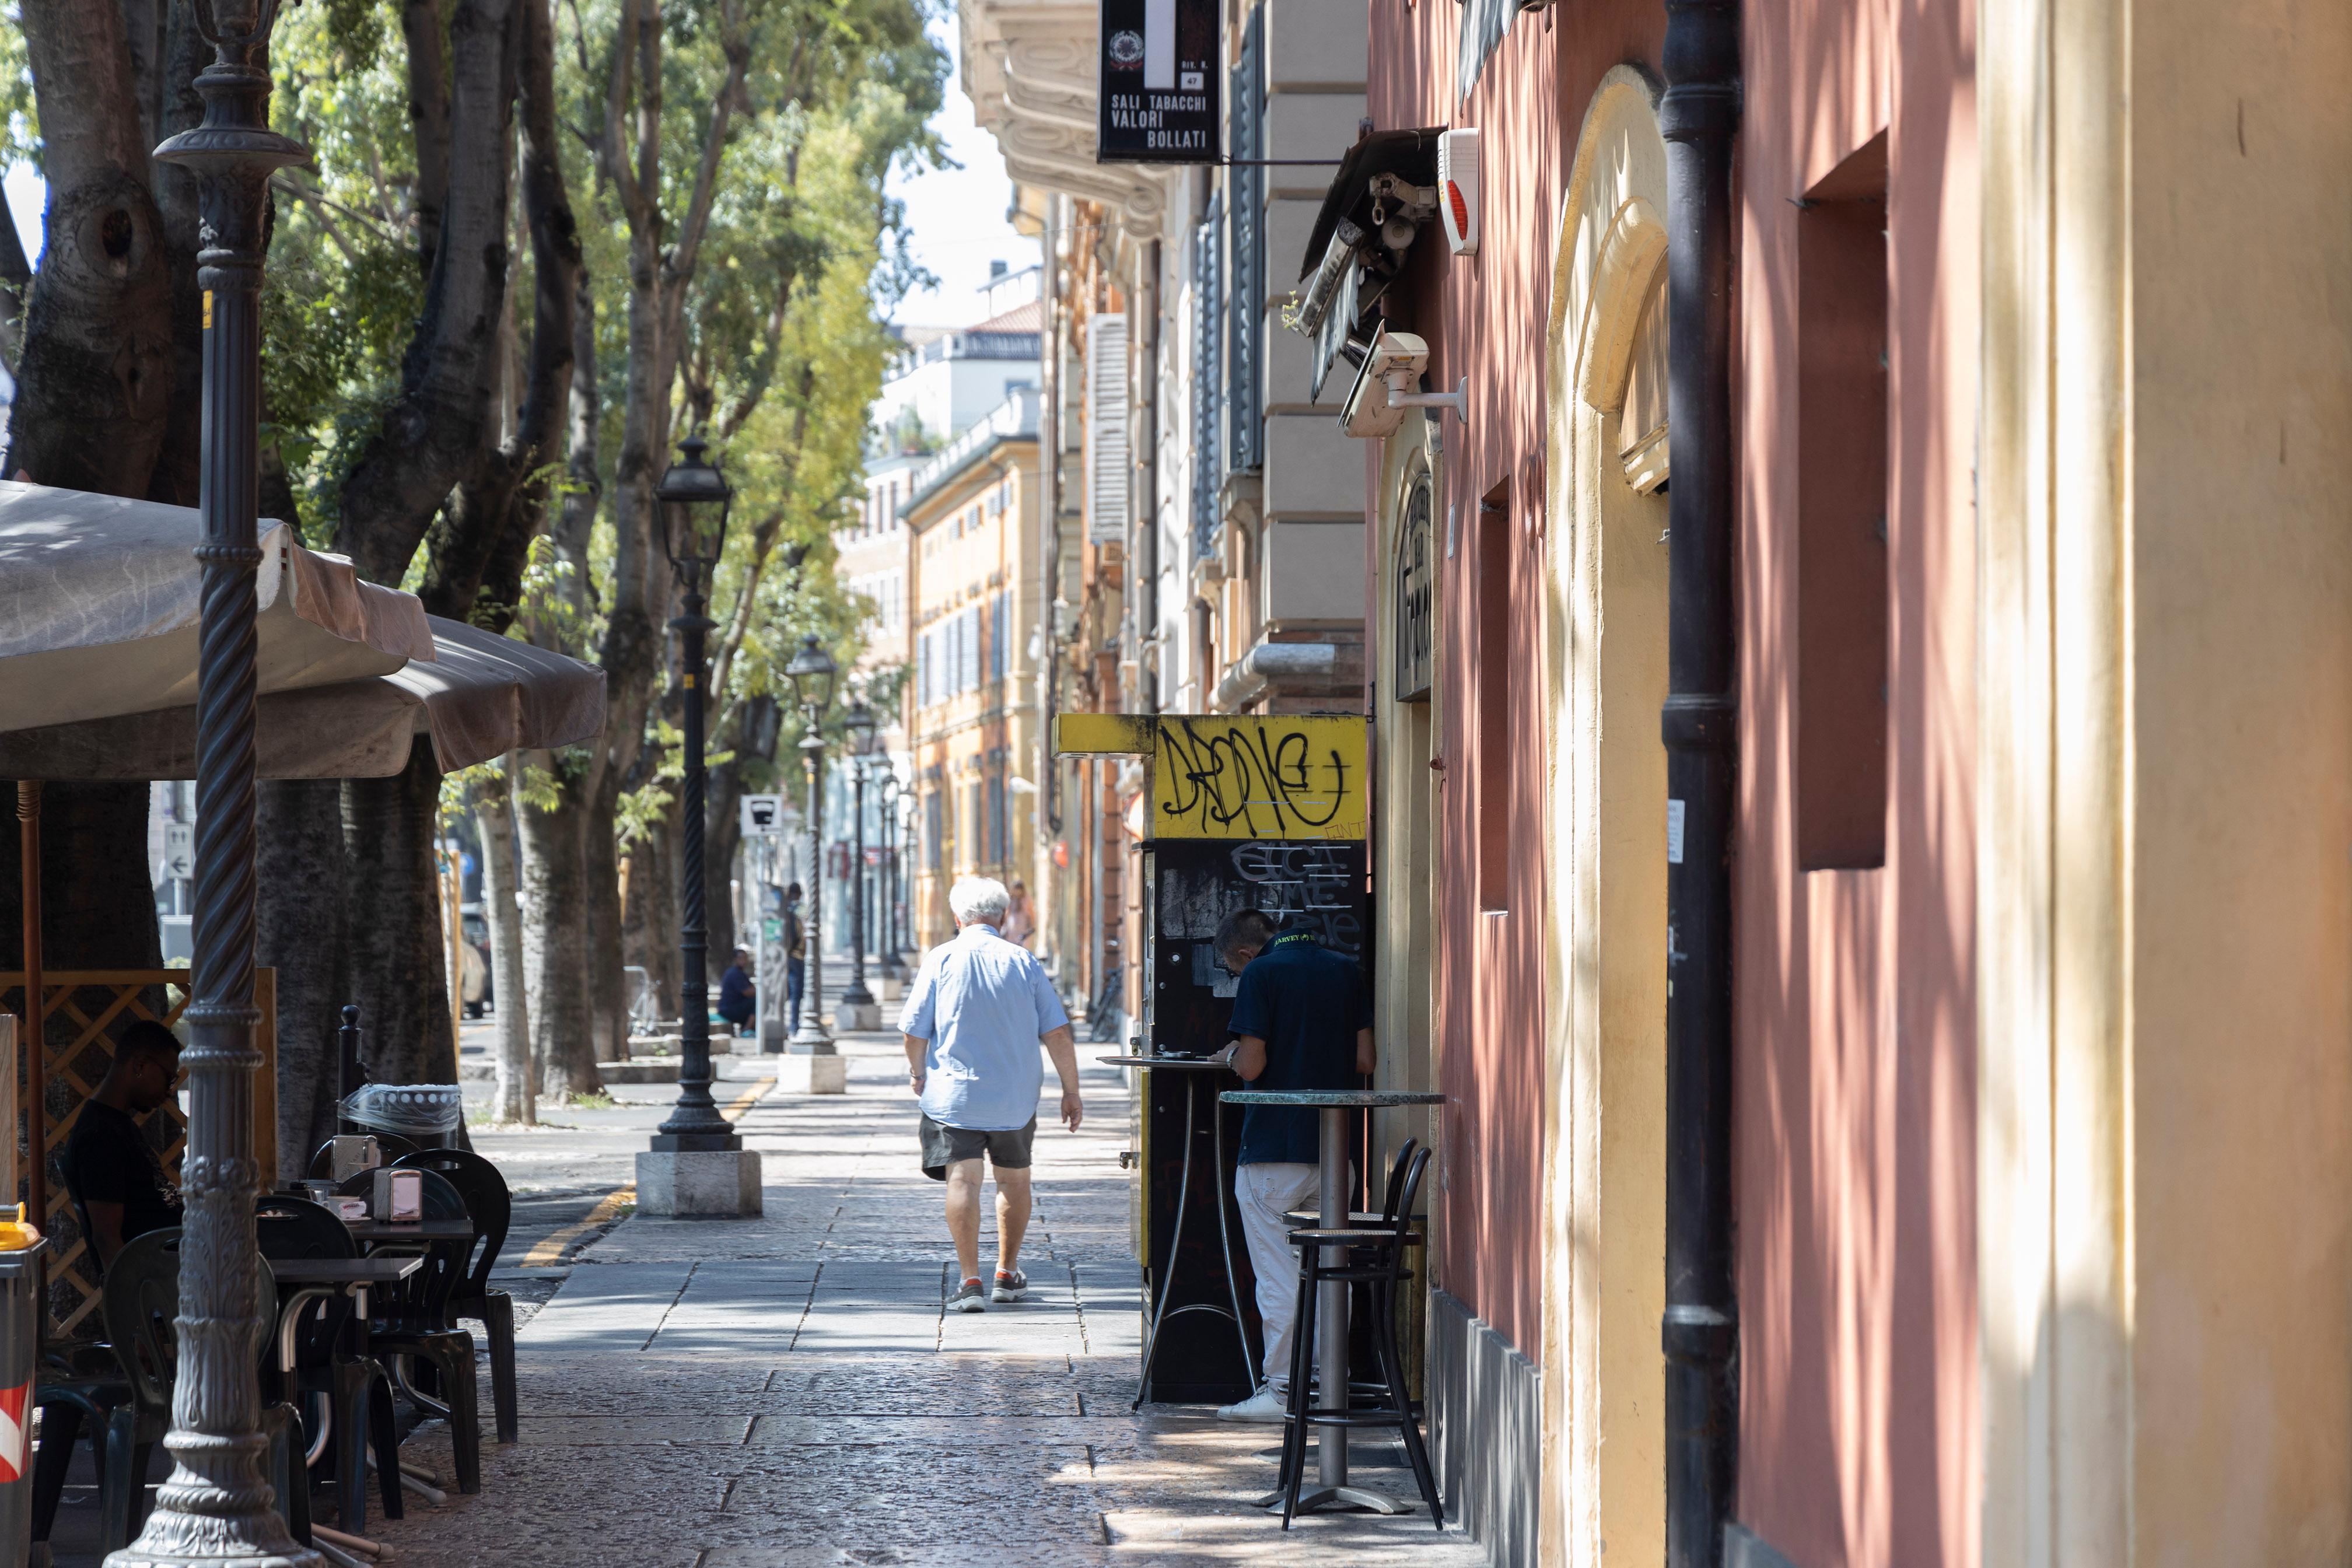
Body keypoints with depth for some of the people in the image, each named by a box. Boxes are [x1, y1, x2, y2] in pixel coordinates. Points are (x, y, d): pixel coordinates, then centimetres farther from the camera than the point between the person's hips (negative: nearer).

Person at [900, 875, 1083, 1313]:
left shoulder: (941, 960, -4)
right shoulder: (1024, 962, 0)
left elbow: (915, 1029, -3)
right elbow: (1058, 1033, -1)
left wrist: (918, 1073, 16)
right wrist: (1071, 1091, 7)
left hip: (953, 1093, -2)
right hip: (1015, 1097, 2)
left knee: (963, 1179, -4)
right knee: (1015, 1180, 18)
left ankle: (970, 1281, -14)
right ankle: (1008, 1274, 28)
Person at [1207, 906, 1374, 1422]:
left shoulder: (1261, 975, -8)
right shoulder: (1348, 971, 7)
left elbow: (1252, 1065, -15)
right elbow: (1365, 1060, 5)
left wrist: (1231, 1055, 7)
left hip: (1274, 1149, -5)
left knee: (1279, 1277, 0)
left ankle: (1281, 1389, 0)